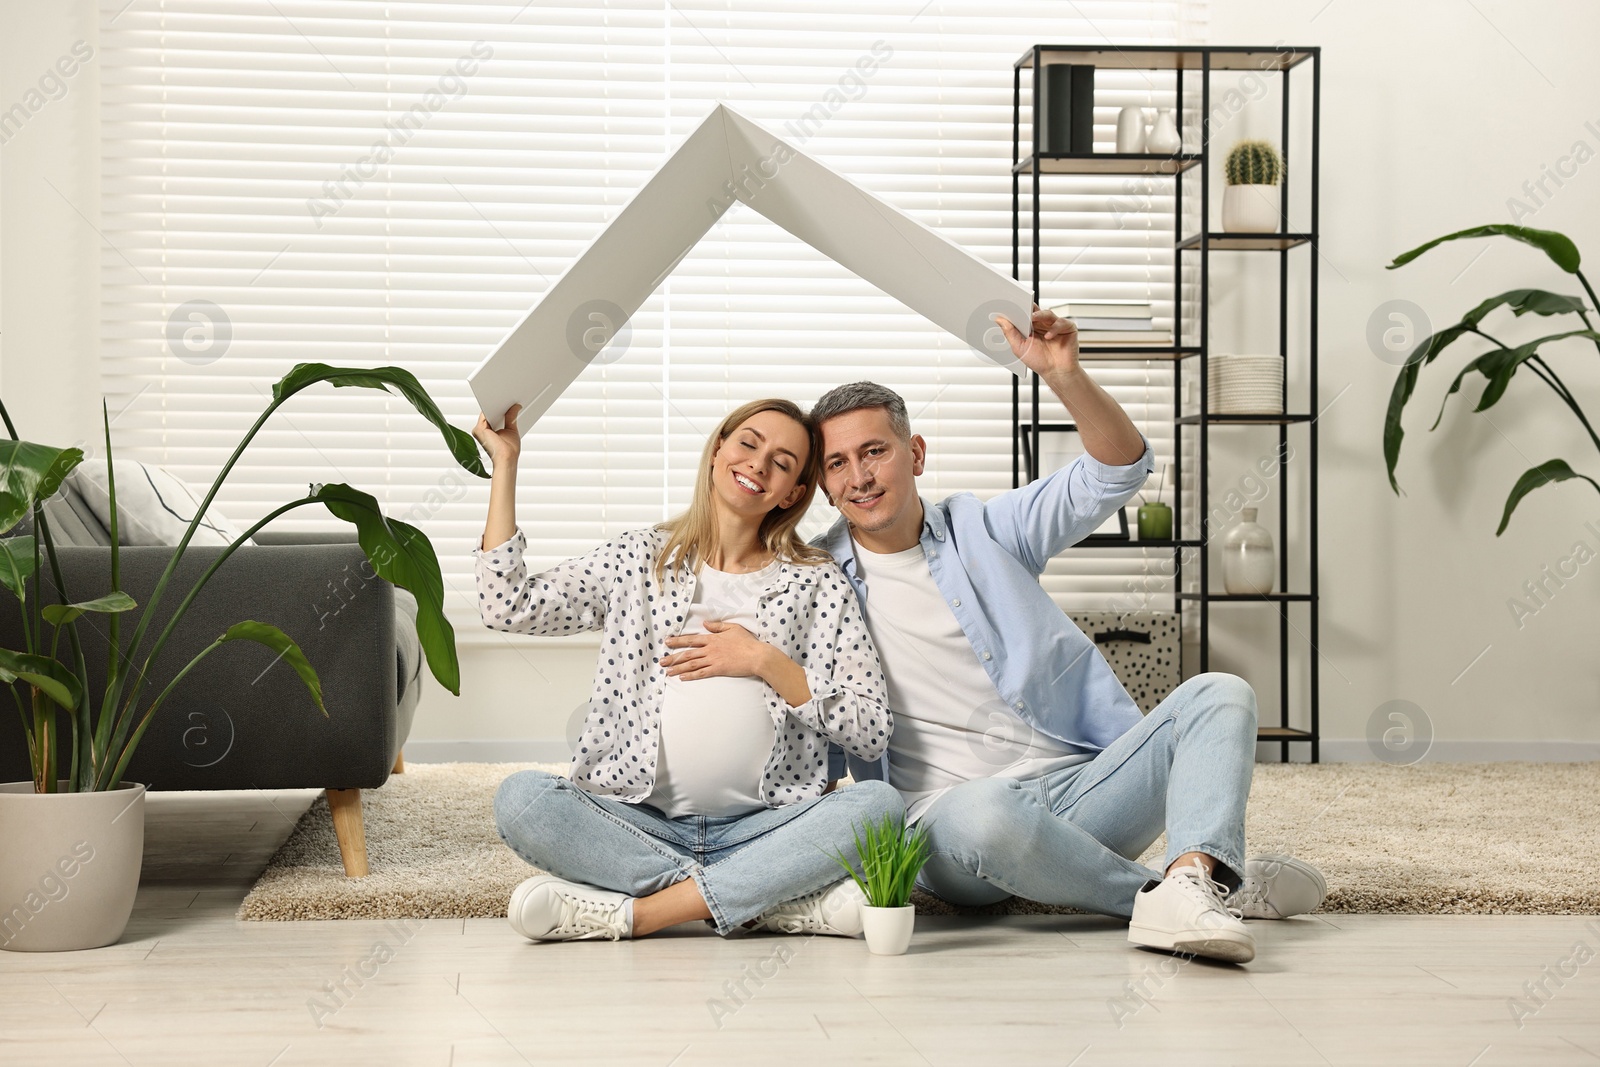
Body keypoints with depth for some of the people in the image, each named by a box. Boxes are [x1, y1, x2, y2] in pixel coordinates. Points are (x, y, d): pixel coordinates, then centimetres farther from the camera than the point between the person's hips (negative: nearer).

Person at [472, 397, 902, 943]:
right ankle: (780, 902, -24)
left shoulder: (819, 583, 10)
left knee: (880, 802, -29)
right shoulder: (639, 561, 13)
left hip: (761, 829, 0)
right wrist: (505, 463, 4)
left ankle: (631, 913, -28)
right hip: (637, 824, 1)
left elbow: (871, 733, 3)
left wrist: (766, 662, -6)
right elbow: (507, 606, 1)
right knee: (521, 798, -28)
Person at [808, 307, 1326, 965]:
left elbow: (1116, 471, 3)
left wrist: (1063, 376, -13)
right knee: (983, 812, -40)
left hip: (1081, 788, 3)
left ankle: (1192, 879, -45)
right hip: (951, 817, -3)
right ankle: (1226, 887, -23)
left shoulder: (984, 530, 13)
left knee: (1217, 696, -16)